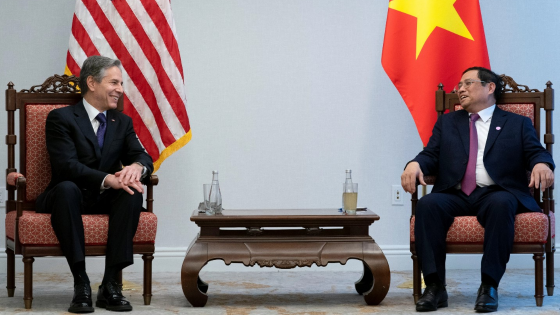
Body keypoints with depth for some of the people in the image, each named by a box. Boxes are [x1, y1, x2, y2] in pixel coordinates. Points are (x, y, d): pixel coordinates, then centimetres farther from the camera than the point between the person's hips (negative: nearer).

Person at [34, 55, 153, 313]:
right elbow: (66, 165, -18)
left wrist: (137, 166, -25)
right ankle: (81, 284, -36)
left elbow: (143, 157, 2)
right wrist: (108, 179, -34)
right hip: (69, 198, -4)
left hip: (104, 201, 4)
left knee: (133, 191, -28)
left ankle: (110, 284, -31)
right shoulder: (61, 118, -3)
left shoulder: (122, 122, 15)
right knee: (67, 188, -38)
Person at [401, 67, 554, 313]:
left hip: (495, 193, -2)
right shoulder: (447, 122, 28)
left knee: (501, 204, -38)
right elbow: (431, 154, 16)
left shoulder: (517, 124, 20)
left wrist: (541, 164, -18)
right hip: (455, 195, 2)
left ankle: (489, 286, -34)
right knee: (427, 204, -31)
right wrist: (415, 164, -8)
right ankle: (435, 286, -29)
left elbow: (536, 152, 7)